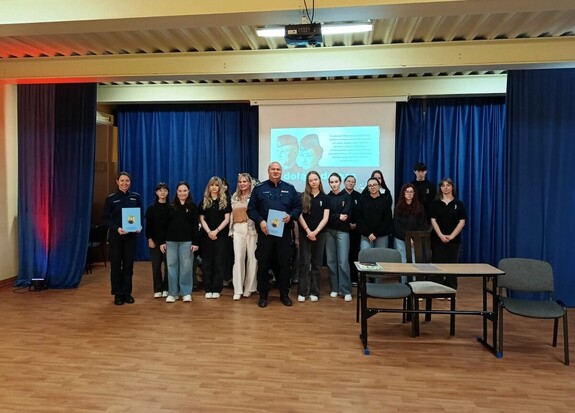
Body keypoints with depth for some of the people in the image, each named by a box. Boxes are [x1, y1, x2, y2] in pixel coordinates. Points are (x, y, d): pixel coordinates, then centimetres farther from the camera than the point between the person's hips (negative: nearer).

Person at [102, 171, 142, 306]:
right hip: (115, 235, -2)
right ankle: (117, 294, 13)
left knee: (128, 264, 6)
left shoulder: (136, 197, 5)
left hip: (131, 235, 2)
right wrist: (117, 228, -20)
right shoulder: (111, 198, -2)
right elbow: (106, 218, -4)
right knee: (116, 264, 3)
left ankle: (127, 292, 17)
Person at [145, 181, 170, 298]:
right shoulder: (151, 207, 4)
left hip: (168, 240, -1)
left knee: (168, 264, 0)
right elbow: (148, 225, 4)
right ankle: (158, 289, 11)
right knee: (156, 265, 3)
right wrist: (150, 239, -5)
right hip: (155, 240, 1)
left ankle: (166, 289, 11)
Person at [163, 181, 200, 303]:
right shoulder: (171, 206, 7)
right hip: (171, 240, 2)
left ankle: (186, 292, 11)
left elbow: (195, 225, 1)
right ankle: (172, 293, 13)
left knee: (186, 266, 1)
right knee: (172, 266, 5)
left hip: (186, 241, -1)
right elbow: (165, 224, 6)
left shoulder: (192, 206, 3)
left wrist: (195, 242, -6)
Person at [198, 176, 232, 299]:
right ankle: (208, 289, 10)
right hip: (206, 235, 2)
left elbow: (227, 219, -2)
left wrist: (216, 231, -13)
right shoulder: (204, 202, 9)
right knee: (207, 262, 4)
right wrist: (209, 232, -11)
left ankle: (216, 289, 7)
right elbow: (202, 219, 4)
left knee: (219, 262, 0)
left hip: (221, 235, -2)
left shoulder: (225, 201, 4)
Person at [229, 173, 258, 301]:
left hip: (252, 229, -3)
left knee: (252, 257, 2)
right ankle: (238, 290, 0)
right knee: (238, 258, -3)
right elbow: (232, 214, 17)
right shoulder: (235, 197, 16)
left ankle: (249, 288, 14)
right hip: (238, 230, 3)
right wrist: (231, 230, 13)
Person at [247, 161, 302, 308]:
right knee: (263, 264, 4)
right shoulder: (259, 188, 4)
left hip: (284, 233, 1)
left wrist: (290, 215, -11)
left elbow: (298, 207, 9)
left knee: (284, 264, 7)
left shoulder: (289, 188, 9)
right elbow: (251, 209, 1)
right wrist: (260, 221, -14)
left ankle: (284, 294, 20)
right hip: (265, 232, -1)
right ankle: (263, 295, 16)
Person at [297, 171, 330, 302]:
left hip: (319, 234, 1)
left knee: (317, 263, 6)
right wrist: (308, 231, -11)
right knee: (304, 263, 0)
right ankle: (302, 292, 7)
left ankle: (314, 292, 14)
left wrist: (315, 232, -13)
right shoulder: (302, 197, 2)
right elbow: (299, 215, -3)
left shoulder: (325, 198, 3)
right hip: (304, 233, -1)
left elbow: (325, 218, -3)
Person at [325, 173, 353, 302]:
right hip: (329, 231, 3)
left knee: (343, 261, -7)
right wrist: (338, 217, -13)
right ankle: (334, 288, 14)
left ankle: (346, 290, -2)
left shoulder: (346, 196, 3)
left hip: (342, 231, -2)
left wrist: (333, 217, -7)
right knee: (331, 261, 4)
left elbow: (347, 214, -7)